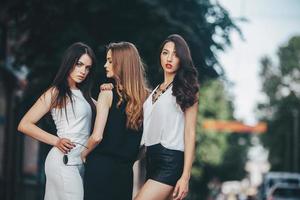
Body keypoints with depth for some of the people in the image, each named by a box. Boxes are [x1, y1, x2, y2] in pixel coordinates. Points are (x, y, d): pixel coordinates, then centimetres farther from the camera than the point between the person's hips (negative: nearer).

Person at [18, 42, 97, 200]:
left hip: (79, 162, 6)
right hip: (64, 161, -6)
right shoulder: (56, 93, -3)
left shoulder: (82, 93, 17)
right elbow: (24, 125, -6)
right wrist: (56, 141, -13)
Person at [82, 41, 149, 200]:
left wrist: (84, 153, 1)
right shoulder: (145, 96, 2)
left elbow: (97, 136, -16)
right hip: (126, 169, 5)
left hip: (101, 166, -5)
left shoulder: (108, 94, -10)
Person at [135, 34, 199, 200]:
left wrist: (185, 176, -13)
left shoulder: (186, 89, 1)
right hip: (151, 158, 6)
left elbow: (190, 132, -5)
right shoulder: (155, 90, 20)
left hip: (170, 160, -6)